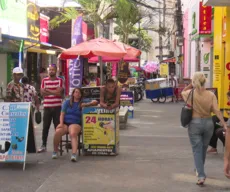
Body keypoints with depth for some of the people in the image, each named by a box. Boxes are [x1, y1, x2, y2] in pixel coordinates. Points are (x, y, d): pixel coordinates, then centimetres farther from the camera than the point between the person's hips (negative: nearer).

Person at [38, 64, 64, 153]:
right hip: (47, 106, 1)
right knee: (45, 127, 3)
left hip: (57, 107, -1)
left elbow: (59, 93, -9)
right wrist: (54, 92, -11)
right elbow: (42, 93, -1)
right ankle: (43, 145, 11)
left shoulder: (60, 80, 3)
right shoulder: (44, 80, 8)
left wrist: (48, 90, -9)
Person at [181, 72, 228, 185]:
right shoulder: (211, 95, -7)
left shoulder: (190, 93, -8)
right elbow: (217, 111, -14)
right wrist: (224, 124, -14)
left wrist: (191, 85, 7)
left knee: (197, 150, 1)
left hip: (194, 123, -2)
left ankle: (201, 175, -12)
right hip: (208, 123, 2)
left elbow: (183, 92, 17)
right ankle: (199, 170, 40)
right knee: (203, 149, 20)